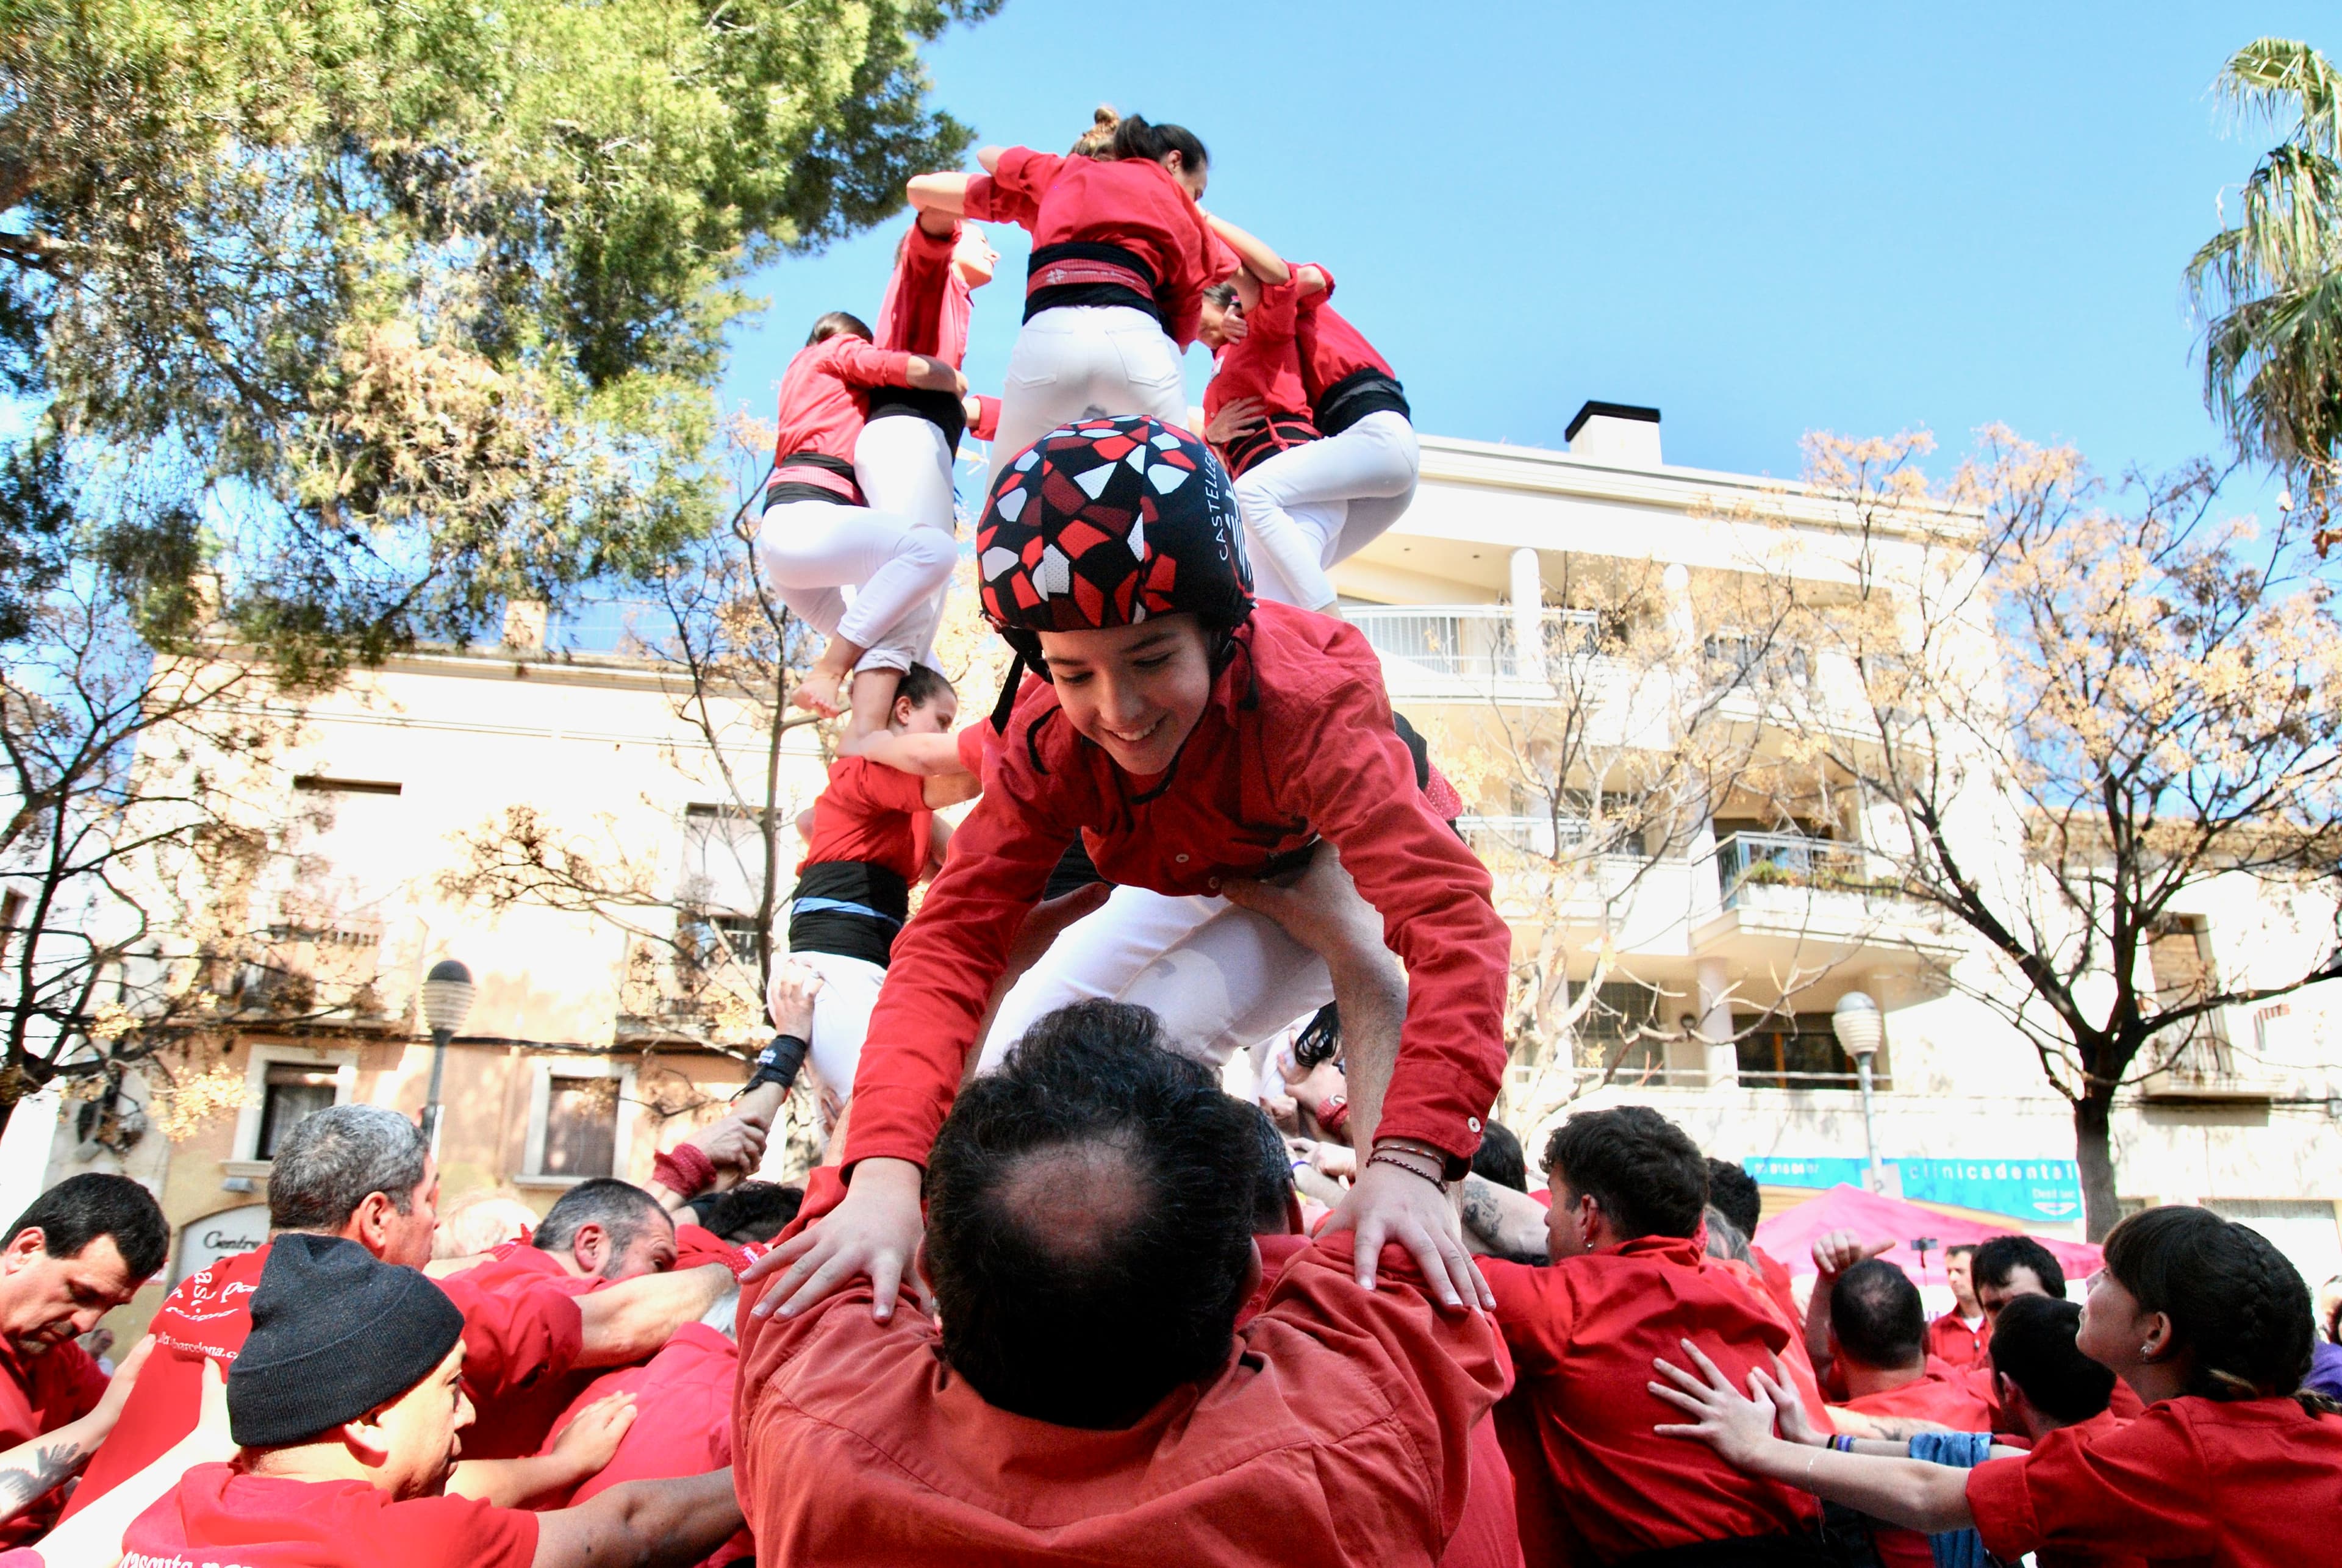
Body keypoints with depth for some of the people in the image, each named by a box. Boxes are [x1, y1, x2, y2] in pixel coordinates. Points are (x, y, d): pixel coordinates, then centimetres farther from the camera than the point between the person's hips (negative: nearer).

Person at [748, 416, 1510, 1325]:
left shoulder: (1303, 706, -44)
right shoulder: (1049, 740, -32)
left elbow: (1450, 917, -54)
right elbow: (953, 937, -38)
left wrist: (1409, 1161, -68)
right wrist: (886, 1173, -54)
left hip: (1324, 860, -4)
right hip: (1197, 884, 5)